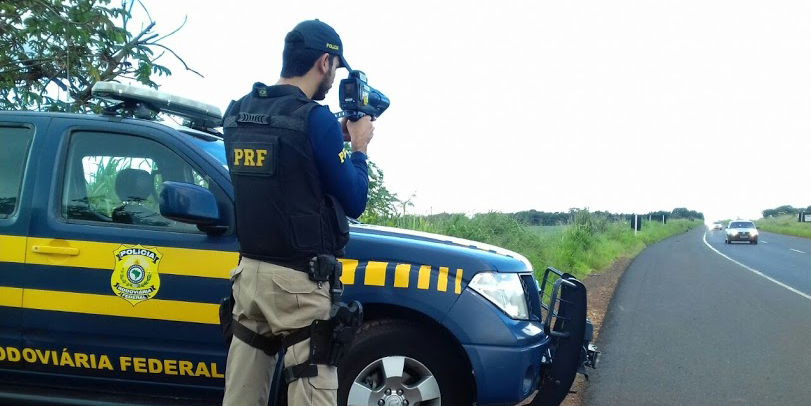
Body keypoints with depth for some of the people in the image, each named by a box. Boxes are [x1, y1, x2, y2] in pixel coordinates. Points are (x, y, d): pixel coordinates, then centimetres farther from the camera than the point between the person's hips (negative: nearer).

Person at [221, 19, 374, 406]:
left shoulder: (236, 113, 9)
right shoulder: (315, 118, -12)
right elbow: (354, 202, -6)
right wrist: (358, 147, 10)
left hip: (248, 271, 7)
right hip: (297, 281, -7)